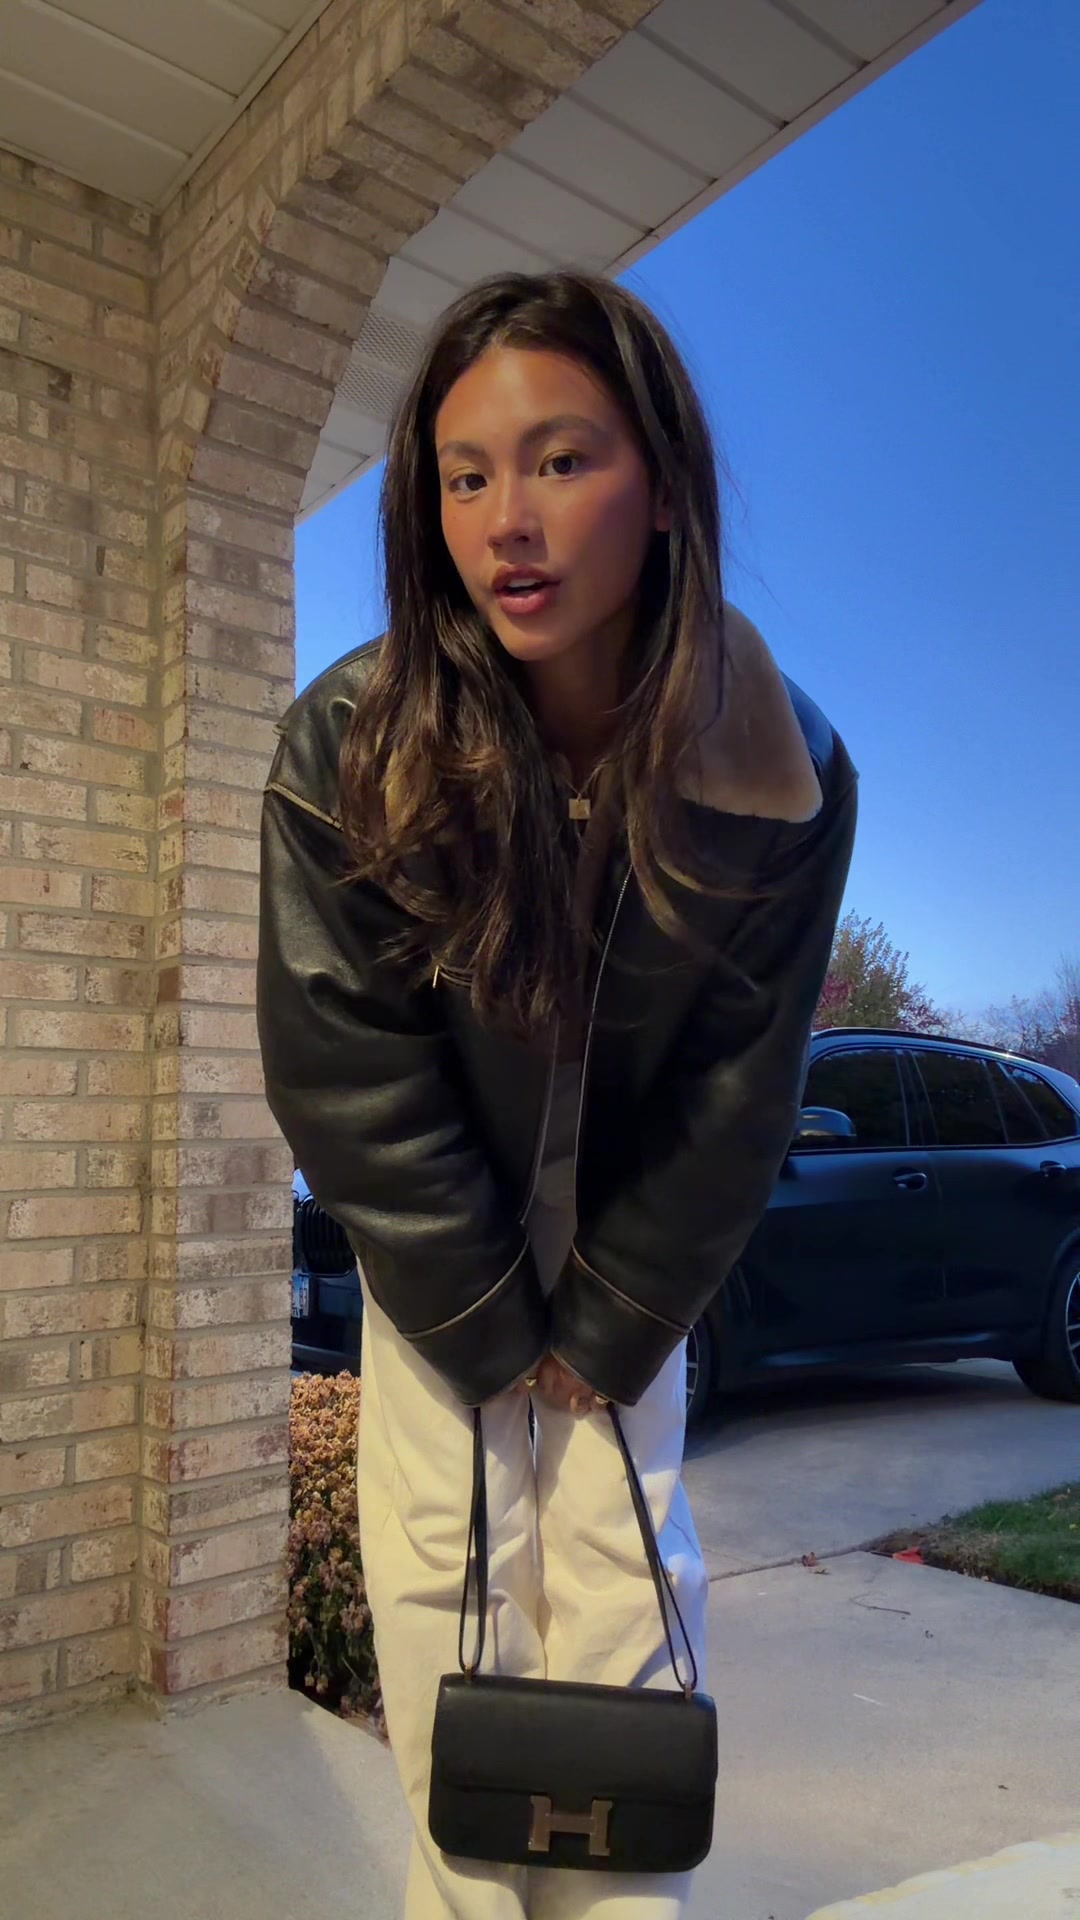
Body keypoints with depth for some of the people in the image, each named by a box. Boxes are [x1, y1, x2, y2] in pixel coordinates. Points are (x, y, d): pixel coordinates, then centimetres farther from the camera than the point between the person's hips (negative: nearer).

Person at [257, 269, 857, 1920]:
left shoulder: (785, 770, -20)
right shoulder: (348, 746, -23)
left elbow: (738, 1087, -12)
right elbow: (346, 1071, -17)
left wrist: (610, 1323, -8)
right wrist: (491, 1325, -11)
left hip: (631, 1255, 1)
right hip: (436, 1259, 0)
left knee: (623, 1593, 6)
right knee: (446, 1591, 4)